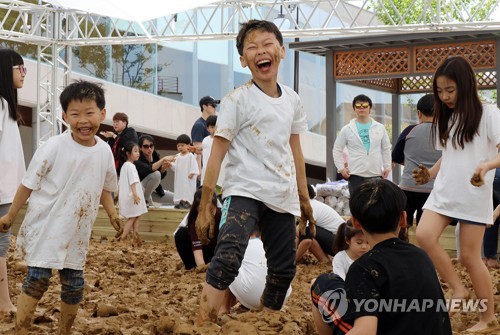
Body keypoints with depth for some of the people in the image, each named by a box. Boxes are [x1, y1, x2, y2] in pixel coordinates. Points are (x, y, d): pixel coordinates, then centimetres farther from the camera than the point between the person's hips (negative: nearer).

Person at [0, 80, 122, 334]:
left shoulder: (104, 151, -3)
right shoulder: (54, 147, -17)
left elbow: (103, 187, 14)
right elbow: (29, 183, -8)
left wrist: (111, 212, 0)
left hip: (77, 233, 5)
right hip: (45, 228, -5)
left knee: (74, 285, 12)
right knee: (37, 279, -8)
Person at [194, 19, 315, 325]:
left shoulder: (292, 100, 10)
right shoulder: (237, 100, -7)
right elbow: (217, 155, -9)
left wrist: (304, 198, 22)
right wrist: (204, 207, -11)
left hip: (283, 197, 6)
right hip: (244, 191, -6)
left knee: (284, 270, 10)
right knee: (228, 257, -28)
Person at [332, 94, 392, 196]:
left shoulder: (380, 128, 9)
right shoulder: (347, 129, 4)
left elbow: (386, 149, 15)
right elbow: (337, 150, 8)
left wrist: (387, 167, 6)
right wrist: (341, 168, -2)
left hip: (376, 174, 2)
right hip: (355, 174, -2)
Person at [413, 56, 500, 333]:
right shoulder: (446, 118, 12)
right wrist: (430, 174, 3)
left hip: (474, 196, -5)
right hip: (444, 192, 6)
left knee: (469, 256, -2)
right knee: (423, 236, -17)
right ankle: (458, 290, -2)